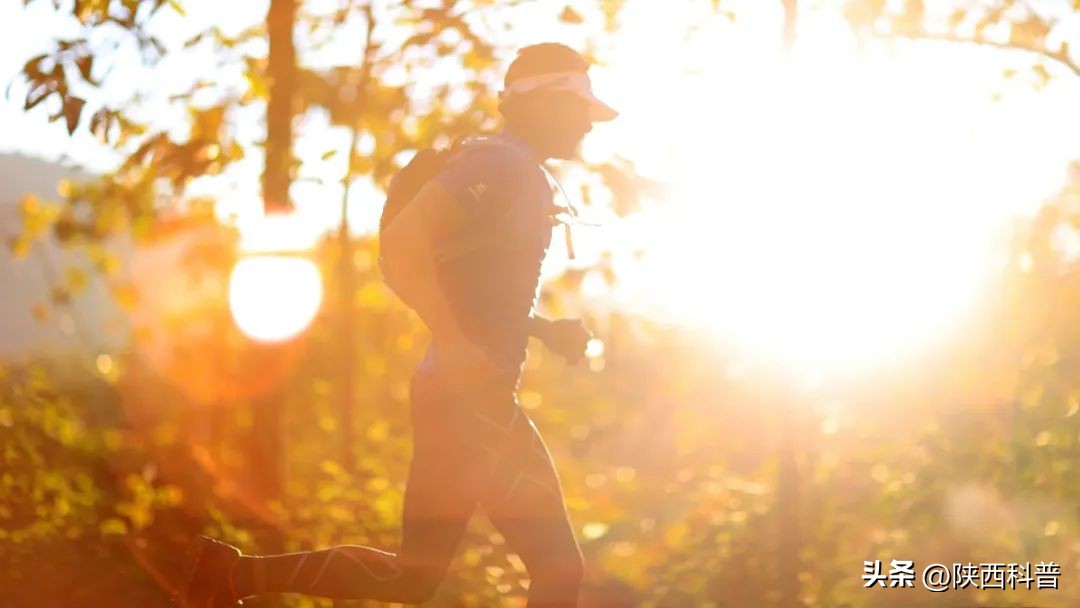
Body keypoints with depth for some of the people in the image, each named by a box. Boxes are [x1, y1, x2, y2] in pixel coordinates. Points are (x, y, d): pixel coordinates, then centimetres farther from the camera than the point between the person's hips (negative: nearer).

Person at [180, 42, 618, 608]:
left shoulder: (520, 176, 20)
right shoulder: (498, 163, -11)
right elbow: (405, 235, -25)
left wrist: (546, 329, 17)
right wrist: (455, 346, -26)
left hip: (465, 396, 10)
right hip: (470, 397, -10)